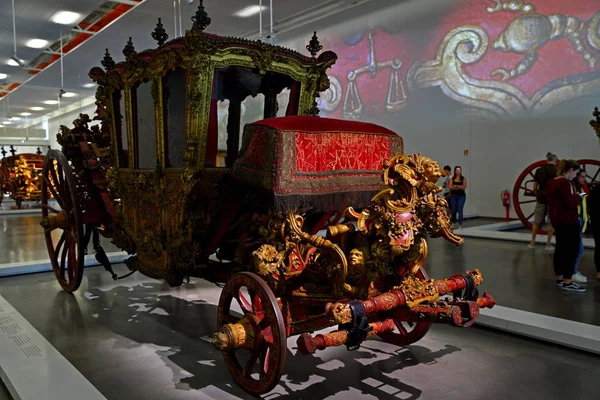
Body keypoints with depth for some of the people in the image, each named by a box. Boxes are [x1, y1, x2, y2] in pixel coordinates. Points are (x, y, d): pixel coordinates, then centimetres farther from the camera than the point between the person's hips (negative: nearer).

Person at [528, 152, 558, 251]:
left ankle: (532, 243, 16)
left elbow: (534, 188, 1)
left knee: (537, 221, 12)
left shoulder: (539, 170, 0)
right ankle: (548, 244, 12)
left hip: (541, 198, 2)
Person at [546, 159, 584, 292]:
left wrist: (574, 197, 13)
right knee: (571, 250, -6)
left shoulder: (552, 182, 12)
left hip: (557, 220, 10)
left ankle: (559, 278, 21)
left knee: (560, 249, 15)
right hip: (568, 221, -10)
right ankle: (567, 282, -6)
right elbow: (571, 202, -23)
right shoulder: (565, 183, -18)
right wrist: (578, 196, -5)